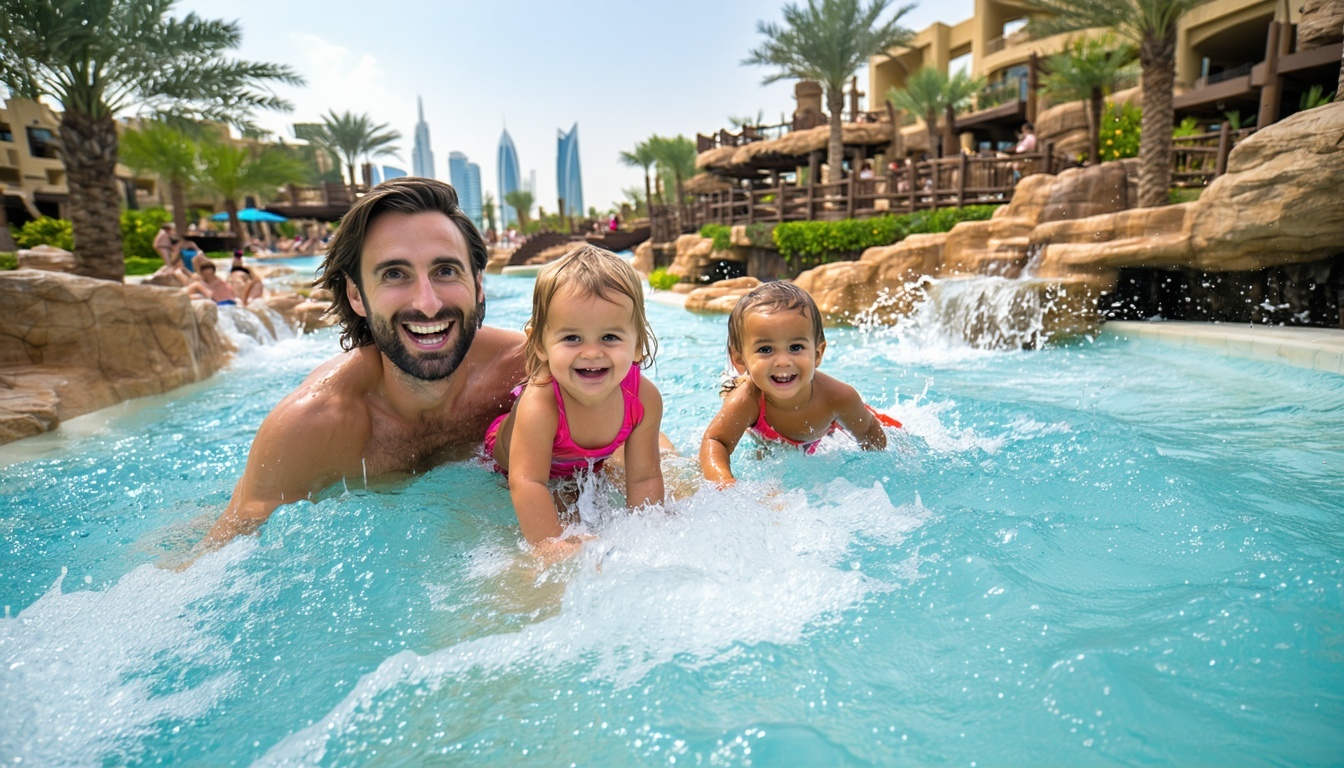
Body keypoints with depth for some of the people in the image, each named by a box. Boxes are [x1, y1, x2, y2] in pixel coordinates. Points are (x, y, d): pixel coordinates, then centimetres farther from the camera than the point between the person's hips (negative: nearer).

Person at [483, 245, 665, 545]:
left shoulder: (645, 398, -32)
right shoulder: (539, 405, -46)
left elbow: (644, 477, -24)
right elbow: (527, 483, -46)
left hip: (588, 465, 3)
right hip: (504, 464, -2)